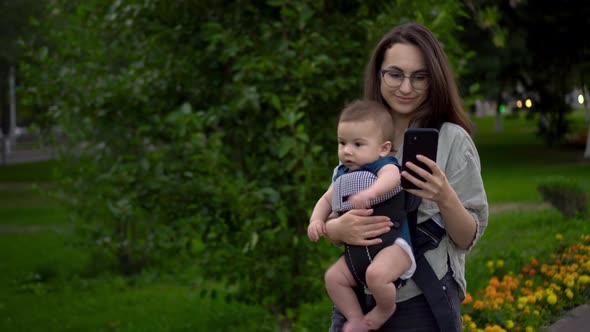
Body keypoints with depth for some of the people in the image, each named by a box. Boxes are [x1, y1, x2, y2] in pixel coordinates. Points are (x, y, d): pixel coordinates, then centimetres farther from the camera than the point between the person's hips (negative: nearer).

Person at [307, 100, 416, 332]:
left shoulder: (385, 165, -9)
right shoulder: (342, 175, 14)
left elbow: (391, 177, -34)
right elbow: (326, 200, 25)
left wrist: (370, 192, -54)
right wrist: (316, 220, 3)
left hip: (392, 243, -8)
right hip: (357, 249, 8)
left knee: (376, 274, -31)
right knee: (333, 277, -1)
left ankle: (386, 308, 1)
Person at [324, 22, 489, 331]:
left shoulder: (452, 140, -8)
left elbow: (468, 239, -6)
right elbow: (330, 217, 5)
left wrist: (445, 199, -25)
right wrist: (339, 229, -17)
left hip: (423, 303, -3)